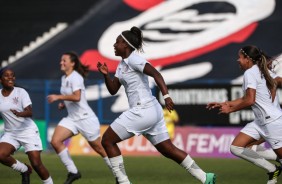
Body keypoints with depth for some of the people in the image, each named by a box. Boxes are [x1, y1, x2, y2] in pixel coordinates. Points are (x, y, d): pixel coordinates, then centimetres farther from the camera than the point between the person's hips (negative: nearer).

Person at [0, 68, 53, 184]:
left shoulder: (21, 92, -10)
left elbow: (29, 112, -21)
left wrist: (19, 114, -41)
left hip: (28, 131, -4)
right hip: (10, 133, 4)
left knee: (36, 164, -11)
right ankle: (24, 170, 5)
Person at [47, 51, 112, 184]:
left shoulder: (75, 77, -15)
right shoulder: (64, 78, 11)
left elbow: (76, 97, -30)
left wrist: (58, 97, -27)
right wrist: (63, 104, 7)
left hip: (85, 118, -8)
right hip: (72, 118, 8)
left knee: (99, 148, 2)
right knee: (55, 141, -11)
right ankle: (73, 172, -3)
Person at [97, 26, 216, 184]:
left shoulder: (133, 59, -10)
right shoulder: (122, 65, 19)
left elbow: (156, 74, -23)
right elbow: (113, 90, 20)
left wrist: (166, 95, -36)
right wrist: (106, 75, 2)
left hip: (143, 110, -10)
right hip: (151, 112, 10)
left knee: (107, 140, -4)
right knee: (168, 150, 10)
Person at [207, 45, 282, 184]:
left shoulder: (250, 72, -13)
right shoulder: (260, 72, 15)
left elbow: (250, 100, -21)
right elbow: (245, 99, 20)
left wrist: (230, 109, -8)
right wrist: (223, 104, 19)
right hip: (260, 121, 10)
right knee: (236, 148, 2)